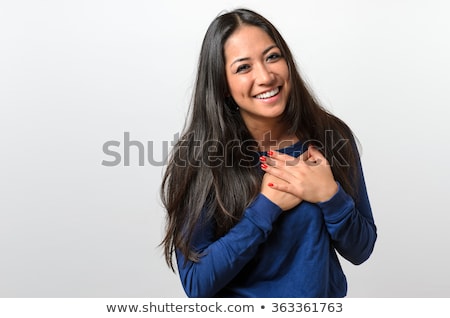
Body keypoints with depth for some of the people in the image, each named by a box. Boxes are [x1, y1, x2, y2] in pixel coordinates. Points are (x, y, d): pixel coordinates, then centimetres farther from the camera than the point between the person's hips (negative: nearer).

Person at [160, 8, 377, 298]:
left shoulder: (332, 136, -12)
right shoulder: (197, 156, -19)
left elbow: (360, 250, -6)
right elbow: (196, 284, -20)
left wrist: (330, 196, -23)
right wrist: (266, 206, -25)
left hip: (325, 296, 2)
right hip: (240, 296, -2)